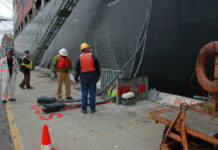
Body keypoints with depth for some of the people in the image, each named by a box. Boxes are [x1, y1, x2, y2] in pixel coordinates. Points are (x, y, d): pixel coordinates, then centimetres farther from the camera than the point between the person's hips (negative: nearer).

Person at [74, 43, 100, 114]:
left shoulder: (79, 58, -3)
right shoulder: (93, 57, -5)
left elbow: (77, 70, 0)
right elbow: (98, 68, 0)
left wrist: (76, 78, 14)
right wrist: (98, 77, 13)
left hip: (83, 79, 1)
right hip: (92, 78, -1)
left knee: (84, 94, 8)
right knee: (92, 94, 6)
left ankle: (84, 109, 13)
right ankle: (92, 109, 12)